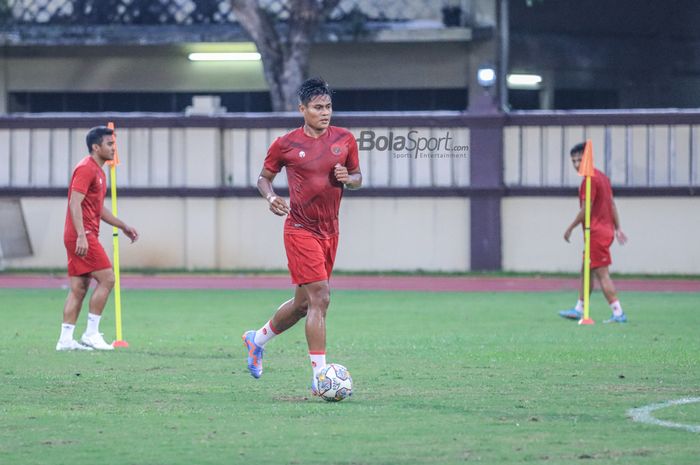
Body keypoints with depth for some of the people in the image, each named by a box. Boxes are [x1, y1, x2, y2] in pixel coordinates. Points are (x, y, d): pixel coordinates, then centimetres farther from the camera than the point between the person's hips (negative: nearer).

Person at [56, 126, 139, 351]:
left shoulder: (98, 171, 20)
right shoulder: (86, 169, -12)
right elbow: (75, 203, -20)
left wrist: (124, 226, 25)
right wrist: (81, 236, -27)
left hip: (84, 236, 10)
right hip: (82, 236, -10)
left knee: (79, 288, 7)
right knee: (107, 279, -10)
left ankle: (65, 339, 5)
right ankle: (91, 333, -8)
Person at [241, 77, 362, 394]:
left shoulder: (345, 139, 5)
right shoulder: (286, 145, -6)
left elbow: (357, 178, 15)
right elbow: (264, 177, 8)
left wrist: (347, 178, -8)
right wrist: (270, 197, -13)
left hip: (330, 231, 6)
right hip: (301, 229, -6)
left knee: (304, 302, 15)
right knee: (319, 299, -15)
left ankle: (257, 339, 40)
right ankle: (319, 377, -13)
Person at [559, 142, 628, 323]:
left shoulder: (589, 180, -16)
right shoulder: (602, 177, 14)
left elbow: (586, 210, -18)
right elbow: (612, 204, 17)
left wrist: (570, 228, -8)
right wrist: (618, 228, 18)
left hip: (596, 233, -10)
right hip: (606, 230, 10)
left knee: (602, 274, -9)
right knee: (586, 272, 18)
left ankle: (618, 313, -12)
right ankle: (579, 309, 25)